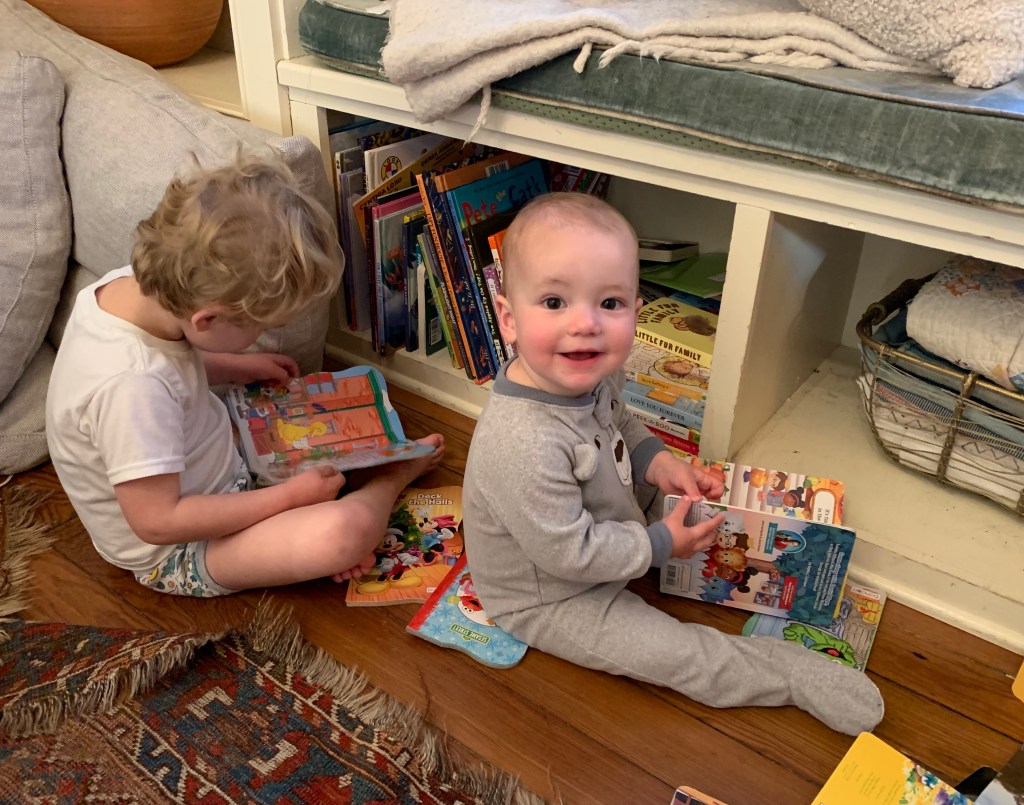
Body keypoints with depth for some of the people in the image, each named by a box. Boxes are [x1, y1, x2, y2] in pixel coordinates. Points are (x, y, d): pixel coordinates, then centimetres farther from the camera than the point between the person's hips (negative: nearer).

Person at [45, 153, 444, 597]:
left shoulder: (132, 282, -12)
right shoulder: (132, 386, -37)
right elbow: (157, 521, -30)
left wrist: (235, 367, 1)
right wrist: (289, 496, -23)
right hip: (178, 553, -9)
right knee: (349, 530, -27)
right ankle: (388, 477, 4)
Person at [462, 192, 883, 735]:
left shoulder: (586, 376, -17)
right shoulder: (524, 447, -43)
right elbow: (570, 552, -33)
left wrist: (656, 462, -10)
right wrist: (660, 544, -19)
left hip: (601, 530, 8)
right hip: (547, 602, -7)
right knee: (676, 652, -5)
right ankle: (796, 676, 10)